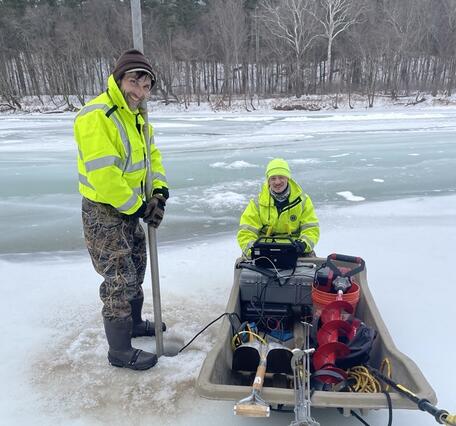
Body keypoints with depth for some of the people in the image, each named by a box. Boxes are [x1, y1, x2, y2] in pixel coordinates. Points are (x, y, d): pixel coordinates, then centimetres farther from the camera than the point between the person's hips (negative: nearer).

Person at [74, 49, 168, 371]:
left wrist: (159, 191, -3)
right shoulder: (96, 117, -23)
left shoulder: (136, 115, 8)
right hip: (104, 213, -9)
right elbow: (104, 175, -28)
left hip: (130, 209, 9)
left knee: (135, 268, 22)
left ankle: (134, 322, 44)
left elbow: (151, 154, 12)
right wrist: (139, 208, -20)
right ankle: (120, 351, 18)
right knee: (120, 280, -1)